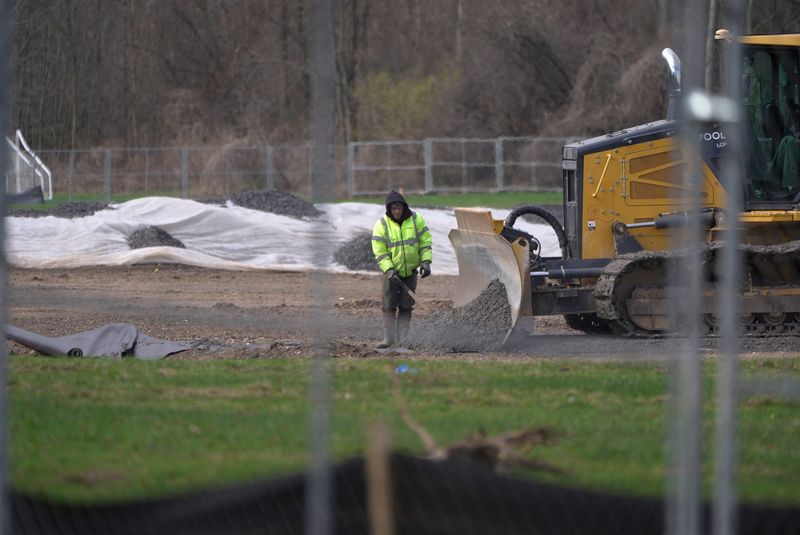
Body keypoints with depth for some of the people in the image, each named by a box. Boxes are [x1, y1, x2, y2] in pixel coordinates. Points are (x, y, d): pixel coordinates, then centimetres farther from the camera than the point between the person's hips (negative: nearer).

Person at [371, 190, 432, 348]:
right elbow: (379, 251, -9)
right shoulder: (382, 225, -7)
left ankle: (403, 338, 6)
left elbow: (425, 241, 4)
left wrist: (425, 261, -7)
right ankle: (389, 337, 4)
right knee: (389, 305, -3)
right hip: (392, 271, -1)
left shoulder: (416, 220, -2)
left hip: (410, 270, 1)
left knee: (406, 306, 2)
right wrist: (388, 269, -19)